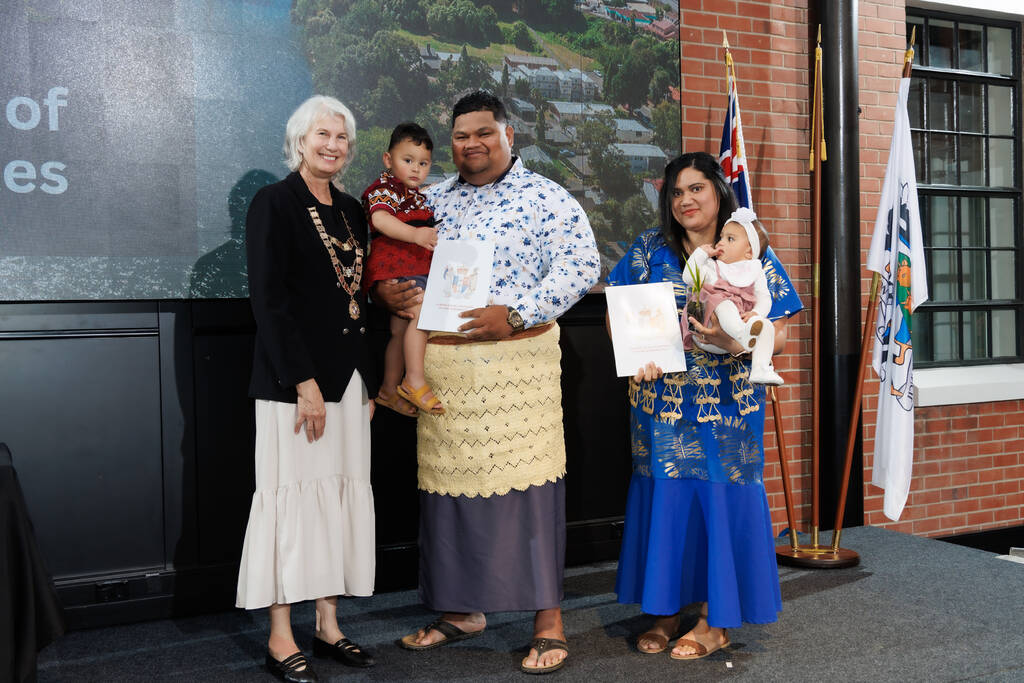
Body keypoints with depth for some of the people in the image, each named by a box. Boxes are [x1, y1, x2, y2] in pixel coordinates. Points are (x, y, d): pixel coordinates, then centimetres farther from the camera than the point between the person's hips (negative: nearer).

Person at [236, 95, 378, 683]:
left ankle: (329, 624, 18)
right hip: (295, 376, -7)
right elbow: (270, 298, -12)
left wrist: (370, 381, 13)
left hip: (348, 374, 7)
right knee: (294, 492, -3)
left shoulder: (352, 210, 15)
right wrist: (304, 380, -18)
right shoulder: (274, 203, -5)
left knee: (342, 491, 8)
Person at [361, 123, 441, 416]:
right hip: (396, 266, -10)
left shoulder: (414, 194, 23)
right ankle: (414, 381, -24)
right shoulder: (385, 188, -8)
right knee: (420, 312, -26)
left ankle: (389, 389, 23)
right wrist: (415, 234, -39)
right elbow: (380, 218, -29)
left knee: (400, 329, 14)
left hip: (415, 268, 10)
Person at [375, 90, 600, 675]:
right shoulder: (431, 201, 16)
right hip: (441, 365, 5)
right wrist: (384, 290, -1)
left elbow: (581, 264, -9)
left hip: (518, 359, -5)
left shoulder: (546, 198, 1)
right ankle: (462, 611, 24)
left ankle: (549, 622, 5)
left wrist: (515, 314, -19)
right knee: (449, 482, 9)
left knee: (529, 482, -5)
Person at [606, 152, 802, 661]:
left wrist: (733, 342, -22)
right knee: (662, 493, 5)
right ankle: (664, 611, 18)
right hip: (659, 400, 2)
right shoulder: (648, 250, 8)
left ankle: (715, 620, 13)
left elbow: (778, 333, -2)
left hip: (725, 404, -2)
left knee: (720, 496, 0)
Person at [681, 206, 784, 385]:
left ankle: (760, 369, -36)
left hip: (743, 321, 1)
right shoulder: (711, 267, 22)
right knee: (724, 303, -30)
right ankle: (744, 336, -56)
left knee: (766, 325, -24)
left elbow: (764, 297, 10)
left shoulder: (754, 271, 22)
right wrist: (701, 252, 9)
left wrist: (756, 313, -11)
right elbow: (688, 278, 5)